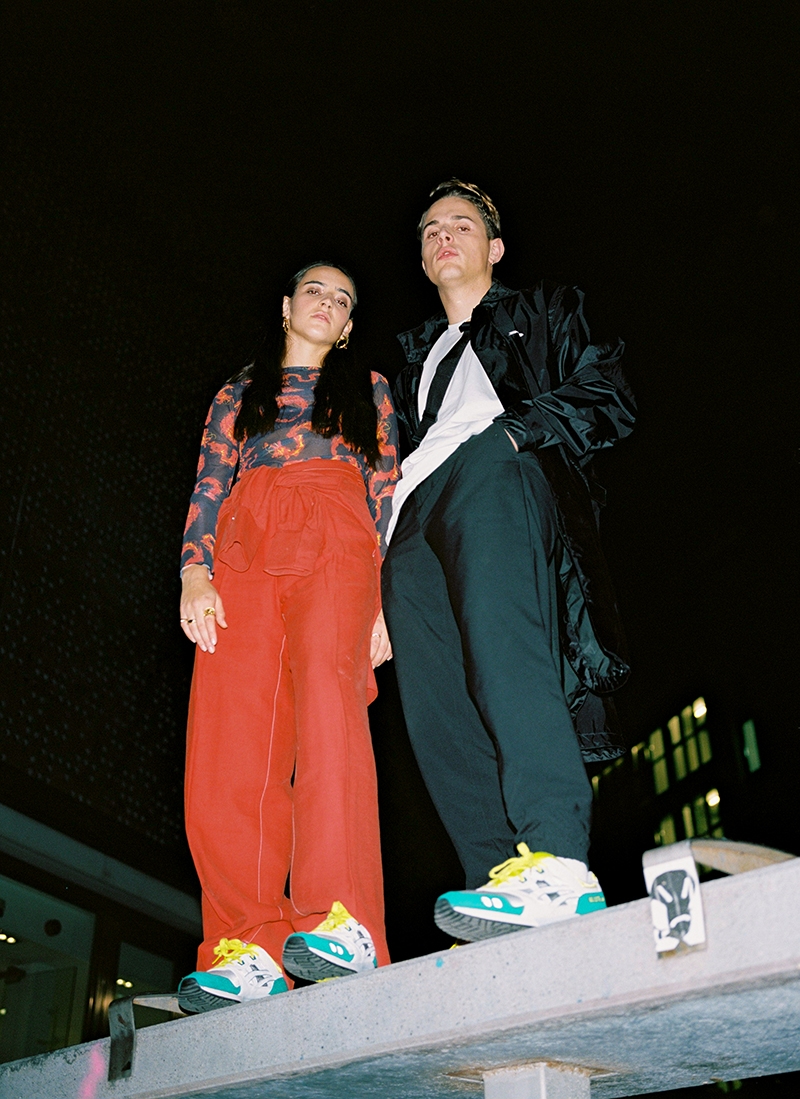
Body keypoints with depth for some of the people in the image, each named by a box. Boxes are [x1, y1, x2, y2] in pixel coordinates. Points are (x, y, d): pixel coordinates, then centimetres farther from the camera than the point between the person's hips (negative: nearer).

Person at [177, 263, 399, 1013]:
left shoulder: (369, 390, 27)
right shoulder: (237, 394, 30)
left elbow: (388, 496, 16)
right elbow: (209, 487, 17)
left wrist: (387, 596, 2)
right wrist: (195, 569, -3)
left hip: (337, 548, -2)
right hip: (245, 554, 2)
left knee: (326, 692, -29)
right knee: (229, 740, -17)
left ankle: (342, 925, -35)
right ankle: (250, 948, -19)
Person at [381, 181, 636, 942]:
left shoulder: (543, 313, 26)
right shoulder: (416, 354, 40)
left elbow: (608, 399, 11)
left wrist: (514, 429, -5)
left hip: (494, 473, -5)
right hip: (413, 515, 5)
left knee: (498, 642, -33)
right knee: (438, 709, -14)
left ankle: (556, 861, -41)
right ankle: (508, 901, -21)